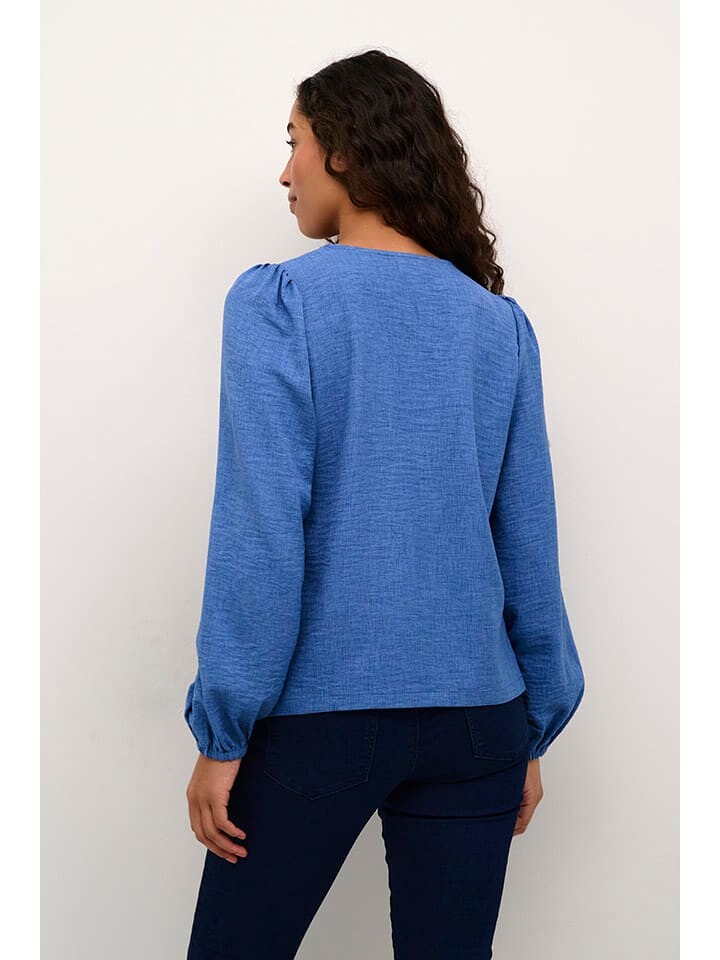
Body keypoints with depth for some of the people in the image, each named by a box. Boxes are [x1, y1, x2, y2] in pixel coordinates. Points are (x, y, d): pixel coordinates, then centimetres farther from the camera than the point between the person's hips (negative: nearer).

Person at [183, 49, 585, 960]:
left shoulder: (279, 301, -7)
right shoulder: (500, 324, 5)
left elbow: (260, 534, -13)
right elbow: (528, 540, 5)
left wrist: (221, 734, -8)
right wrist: (534, 729, 13)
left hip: (316, 715, -3)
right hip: (474, 716, 4)